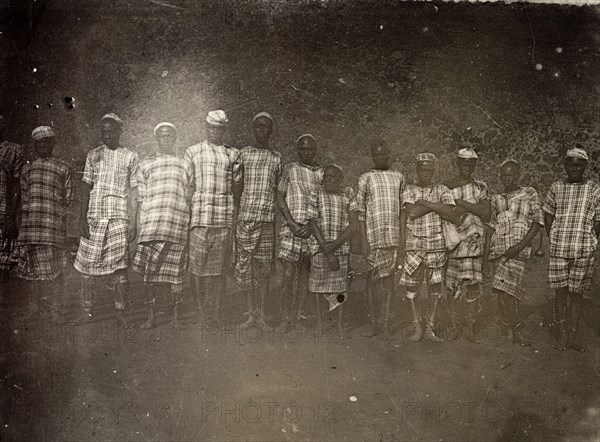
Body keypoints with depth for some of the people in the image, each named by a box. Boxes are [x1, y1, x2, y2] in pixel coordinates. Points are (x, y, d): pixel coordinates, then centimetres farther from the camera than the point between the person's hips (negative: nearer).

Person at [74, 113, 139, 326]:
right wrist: (83, 217, 1)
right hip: (94, 216, 2)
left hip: (119, 217, -2)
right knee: (88, 265, 3)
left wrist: (133, 223, -1)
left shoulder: (130, 156, 7)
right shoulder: (93, 155, 12)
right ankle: (86, 309, 13)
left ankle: (120, 311, 1)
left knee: (120, 266, -7)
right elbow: (86, 188, 11)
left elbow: (133, 192, 6)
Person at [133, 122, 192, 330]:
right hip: (152, 225, 0)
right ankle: (151, 316, 9)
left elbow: (189, 198, 15)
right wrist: (140, 226, 3)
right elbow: (141, 199, 11)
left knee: (176, 272, 2)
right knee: (149, 273, -2)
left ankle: (175, 316, 11)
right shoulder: (145, 165, 14)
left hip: (178, 226, 0)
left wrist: (190, 225, 8)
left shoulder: (185, 165, 16)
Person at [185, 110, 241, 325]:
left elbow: (236, 190, 14)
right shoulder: (192, 152, 12)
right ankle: (201, 312, 7)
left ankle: (217, 312, 12)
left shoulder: (233, 154, 14)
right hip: (199, 218, -1)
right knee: (197, 268, -1)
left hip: (224, 219, 1)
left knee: (219, 268, 4)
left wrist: (236, 217, 6)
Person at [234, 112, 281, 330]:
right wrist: (234, 214, 3)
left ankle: (261, 313, 10)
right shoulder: (244, 153, 10)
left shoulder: (277, 157, 12)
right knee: (245, 263, -1)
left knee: (264, 265, 2)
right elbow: (237, 186, 9)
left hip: (268, 216, 0)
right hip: (246, 215, 0)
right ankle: (251, 312, 10)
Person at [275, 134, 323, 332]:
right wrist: (292, 223, -7)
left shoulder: (323, 173, 11)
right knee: (288, 274, -7)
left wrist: (312, 225, -6)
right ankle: (285, 319, 2)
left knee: (305, 274, 5)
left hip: (313, 229, 2)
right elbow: (279, 197, 3)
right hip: (291, 227, -2)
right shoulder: (289, 169, 7)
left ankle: (298, 317, 12)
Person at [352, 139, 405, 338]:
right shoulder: (366, 178, 5)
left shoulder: (398, 177, 14)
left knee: (388, 278, 4)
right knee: (373, 279, 1)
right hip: (373, 236, -2)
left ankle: (386, 324, 11)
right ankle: (374, 324, 11)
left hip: (394, 236, 2)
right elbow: (360, 212, 1)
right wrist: (363, 240, -6)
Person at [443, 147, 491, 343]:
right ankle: (454, 324, 18)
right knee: (453, 284, 4)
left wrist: (462, 203, -10)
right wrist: (472, 208, -7)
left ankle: (470, 327, 2)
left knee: (473, 282, -6)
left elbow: (487, 215, -2)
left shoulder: (481, 187, 9)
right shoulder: (446, 186, 5)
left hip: (473, 241, 1)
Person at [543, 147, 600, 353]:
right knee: (560, 291, 3)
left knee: (577, 293, 5)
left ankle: (572, 335, 13)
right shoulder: (556, 187, 7)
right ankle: (562, 335, 13)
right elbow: (548, 215, 12)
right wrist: (553, 239, 6)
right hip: (559, 249, 1)